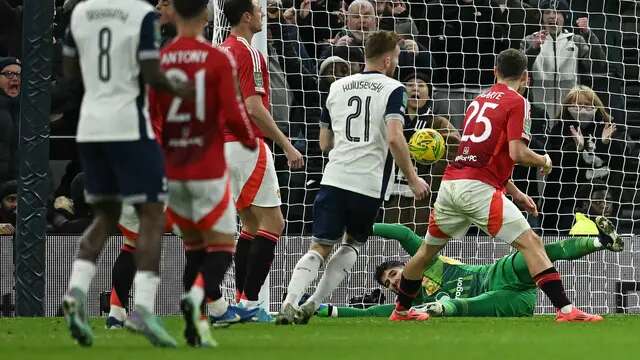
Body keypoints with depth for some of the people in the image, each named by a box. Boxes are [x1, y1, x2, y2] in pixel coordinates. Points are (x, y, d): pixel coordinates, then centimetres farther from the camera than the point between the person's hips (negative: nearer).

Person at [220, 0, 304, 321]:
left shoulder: (222, 52, 15)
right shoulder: (248, 54, -13)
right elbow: (254, 107, -20)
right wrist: (287, 146, -17)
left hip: (224, 146, 9)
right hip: (247, 146, -9)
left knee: (251, 223, 14)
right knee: (273, 223, -7)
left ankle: (241, 301, 10)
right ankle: (249, 303, -12)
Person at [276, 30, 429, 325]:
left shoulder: (337, 87, 15)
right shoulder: (393, 90, -1)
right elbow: (394, 138, -14)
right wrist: (413, 179, -6)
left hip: (334, 178, 3)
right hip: (370, 183, -3)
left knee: (320, 247, 2)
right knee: (353, 244, 18)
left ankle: (289, 304, -19)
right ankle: (313, 303, 7)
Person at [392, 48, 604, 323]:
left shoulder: (480, 100, 22)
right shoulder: (517, 103, -1)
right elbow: (517, 153, -13)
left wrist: (514, 193, 29)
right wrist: (544, 161, 7)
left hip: (451, 183, 7)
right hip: (478, 188, -7)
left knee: (428, 249, 24)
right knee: (530, 243, -10)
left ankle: (402, 310, 39)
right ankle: (564, 308, -21)